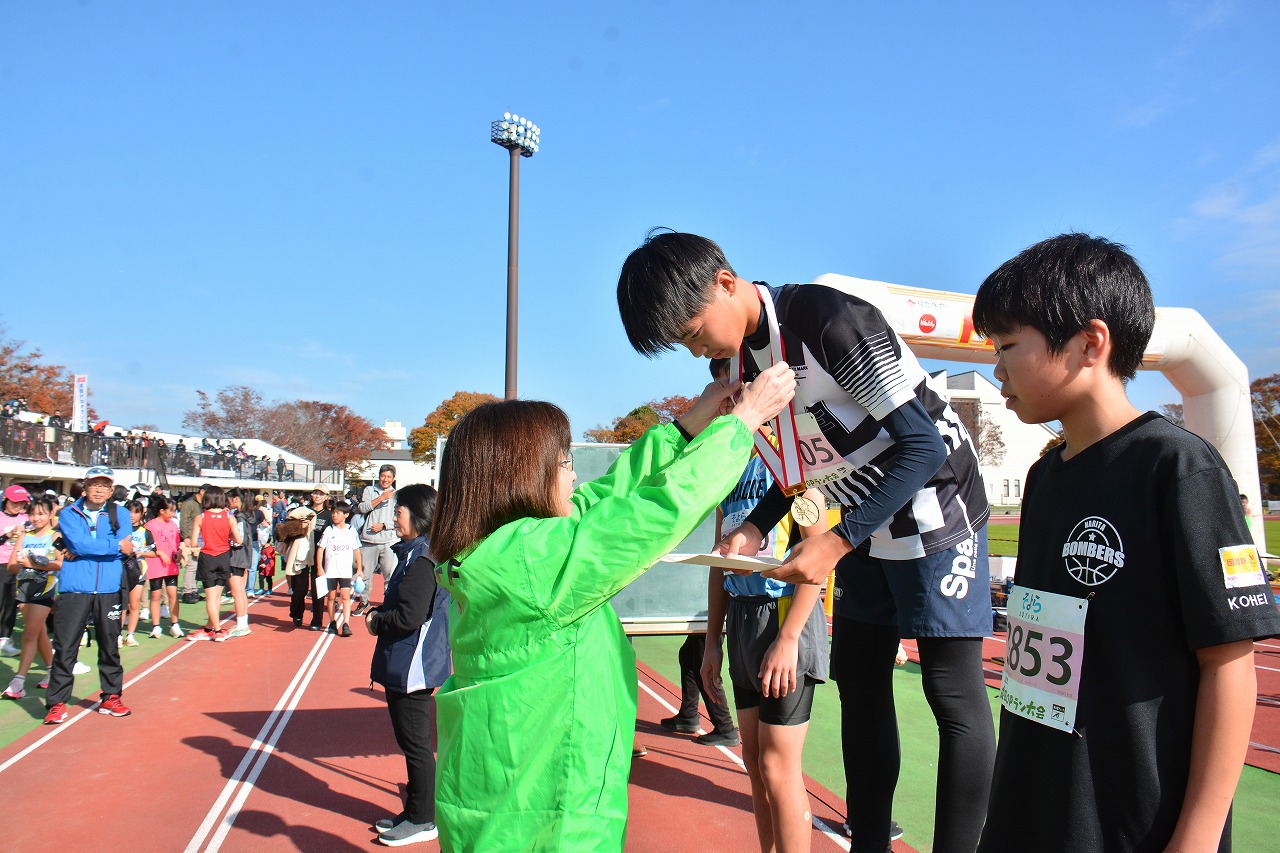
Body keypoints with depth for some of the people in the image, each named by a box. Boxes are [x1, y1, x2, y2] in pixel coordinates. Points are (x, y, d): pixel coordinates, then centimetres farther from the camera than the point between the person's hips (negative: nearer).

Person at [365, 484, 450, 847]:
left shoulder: (421, 558, -21)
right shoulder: (414, 552, 11)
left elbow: (409, 617, -26)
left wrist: (376, 620, -9)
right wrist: (378, 612, 6)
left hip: (412, 667, -10)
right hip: (404, 665, 10)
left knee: (415, 744, 2)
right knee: (411, 741, 19)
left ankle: (422, 820, 16)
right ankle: (415, 810, 31)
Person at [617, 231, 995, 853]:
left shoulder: (832, 321, -26)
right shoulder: (734, 362, -2)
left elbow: (925, 447, -24)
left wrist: (836, 543, -27)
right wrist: (753, 527, -6)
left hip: (934, 508, -8)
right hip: (865, 525, 8)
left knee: (953, 691, -3)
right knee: (859, 683, 11)